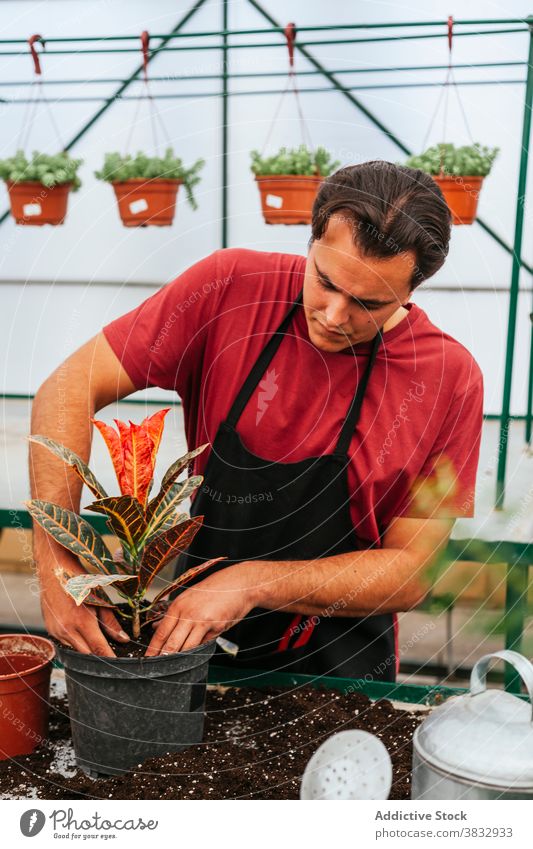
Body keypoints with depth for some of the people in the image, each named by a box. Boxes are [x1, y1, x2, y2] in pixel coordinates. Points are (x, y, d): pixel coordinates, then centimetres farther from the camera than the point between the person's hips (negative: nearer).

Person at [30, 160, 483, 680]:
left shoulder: (449, 379, -13)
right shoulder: (231, 287, -11)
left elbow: (411, 574, -10)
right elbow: (71, 389, -11)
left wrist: (252, 584, -22)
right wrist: (59, 565, -22)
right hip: (190, 647, 1)